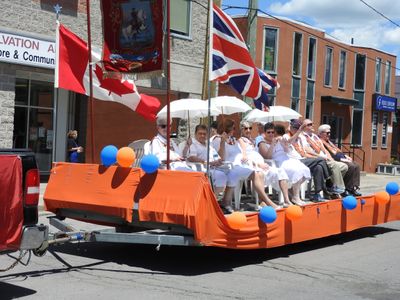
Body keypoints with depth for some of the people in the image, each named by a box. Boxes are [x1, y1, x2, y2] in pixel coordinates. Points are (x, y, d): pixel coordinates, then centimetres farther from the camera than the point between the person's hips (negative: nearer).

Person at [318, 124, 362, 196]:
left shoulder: (328, 141, 24)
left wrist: (345, 156, 9)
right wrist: (342, 159, -19)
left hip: (340, 159, 11)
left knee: (356, 166, -6)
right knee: (351, 167, -27)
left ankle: (354, 187, -9)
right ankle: (349, 189, -17)